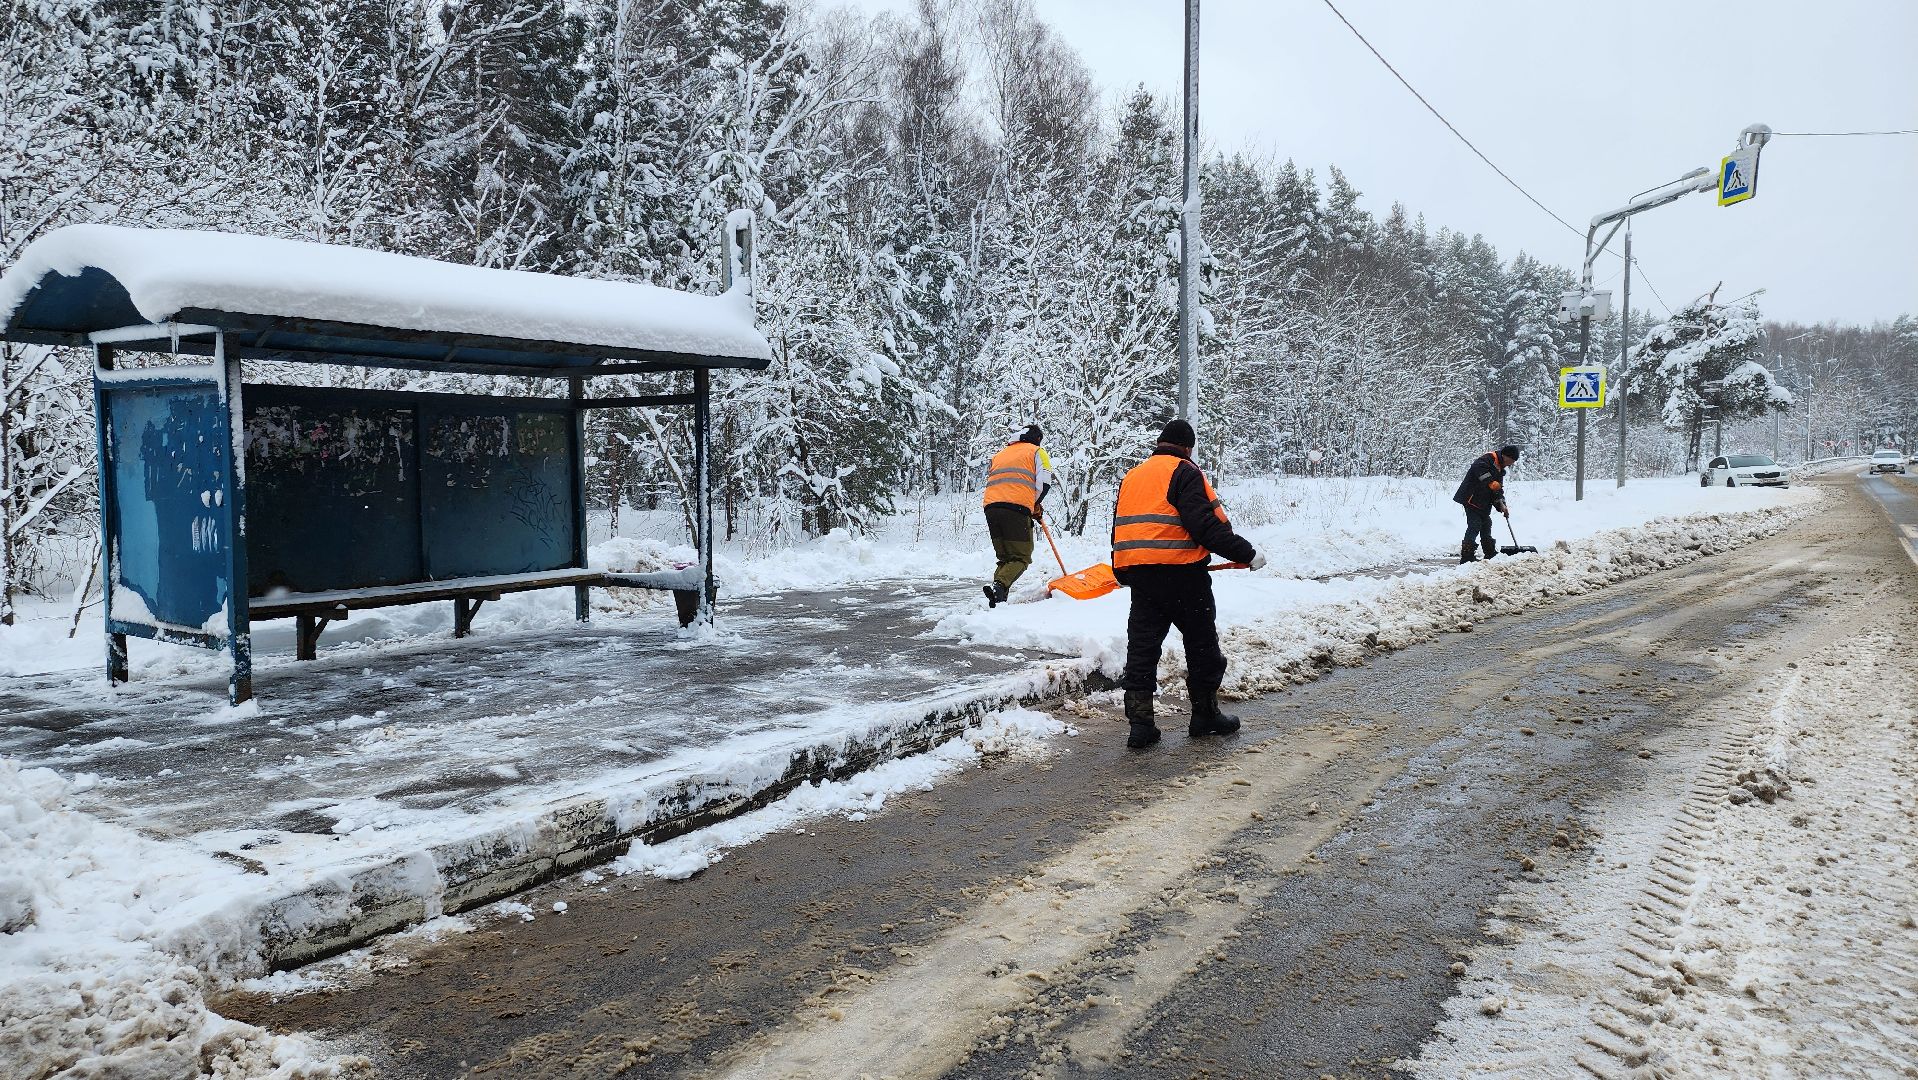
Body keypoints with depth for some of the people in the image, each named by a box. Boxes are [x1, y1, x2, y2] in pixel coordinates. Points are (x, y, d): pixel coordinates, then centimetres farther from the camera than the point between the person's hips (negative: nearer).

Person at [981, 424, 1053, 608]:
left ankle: (998, 599, -4)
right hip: (1017, 508, -5)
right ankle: (999, 586, -31)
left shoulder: (999, 454, 32)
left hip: (991, 506, 5)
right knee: (1021, 558, -3)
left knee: (1005, 558, 15)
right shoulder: (1037, 452, 15)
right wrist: (1036, 506, 17)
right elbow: (1044, 483, 1)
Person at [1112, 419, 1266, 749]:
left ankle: (1140, 724, 3)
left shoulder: (1131, 476, 18)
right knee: (1202, 646, 9)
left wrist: (1123, 575, 31)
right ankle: (1205, 715, 19)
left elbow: (1120, 530, 22)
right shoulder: (1184, 472, -5)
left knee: (1141, 648, 6)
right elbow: (1204, 523, -17)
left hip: (1137, 572, 6)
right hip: (1181, 571, -6)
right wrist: (1246, 553, -13)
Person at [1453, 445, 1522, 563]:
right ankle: (1467, 557, -12)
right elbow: (1478, 467, -34)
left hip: (1483, 503, 10)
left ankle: (1491, 554, 31)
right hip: (1471, 499, -10)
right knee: (1474, 526, -13)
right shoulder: (1488, 458, -12)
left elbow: (1498, 489, 17)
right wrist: (1491, 482, -34)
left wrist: (1501, 505, 3)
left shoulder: (1500, 469, 18)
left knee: (1486, 526, 19)